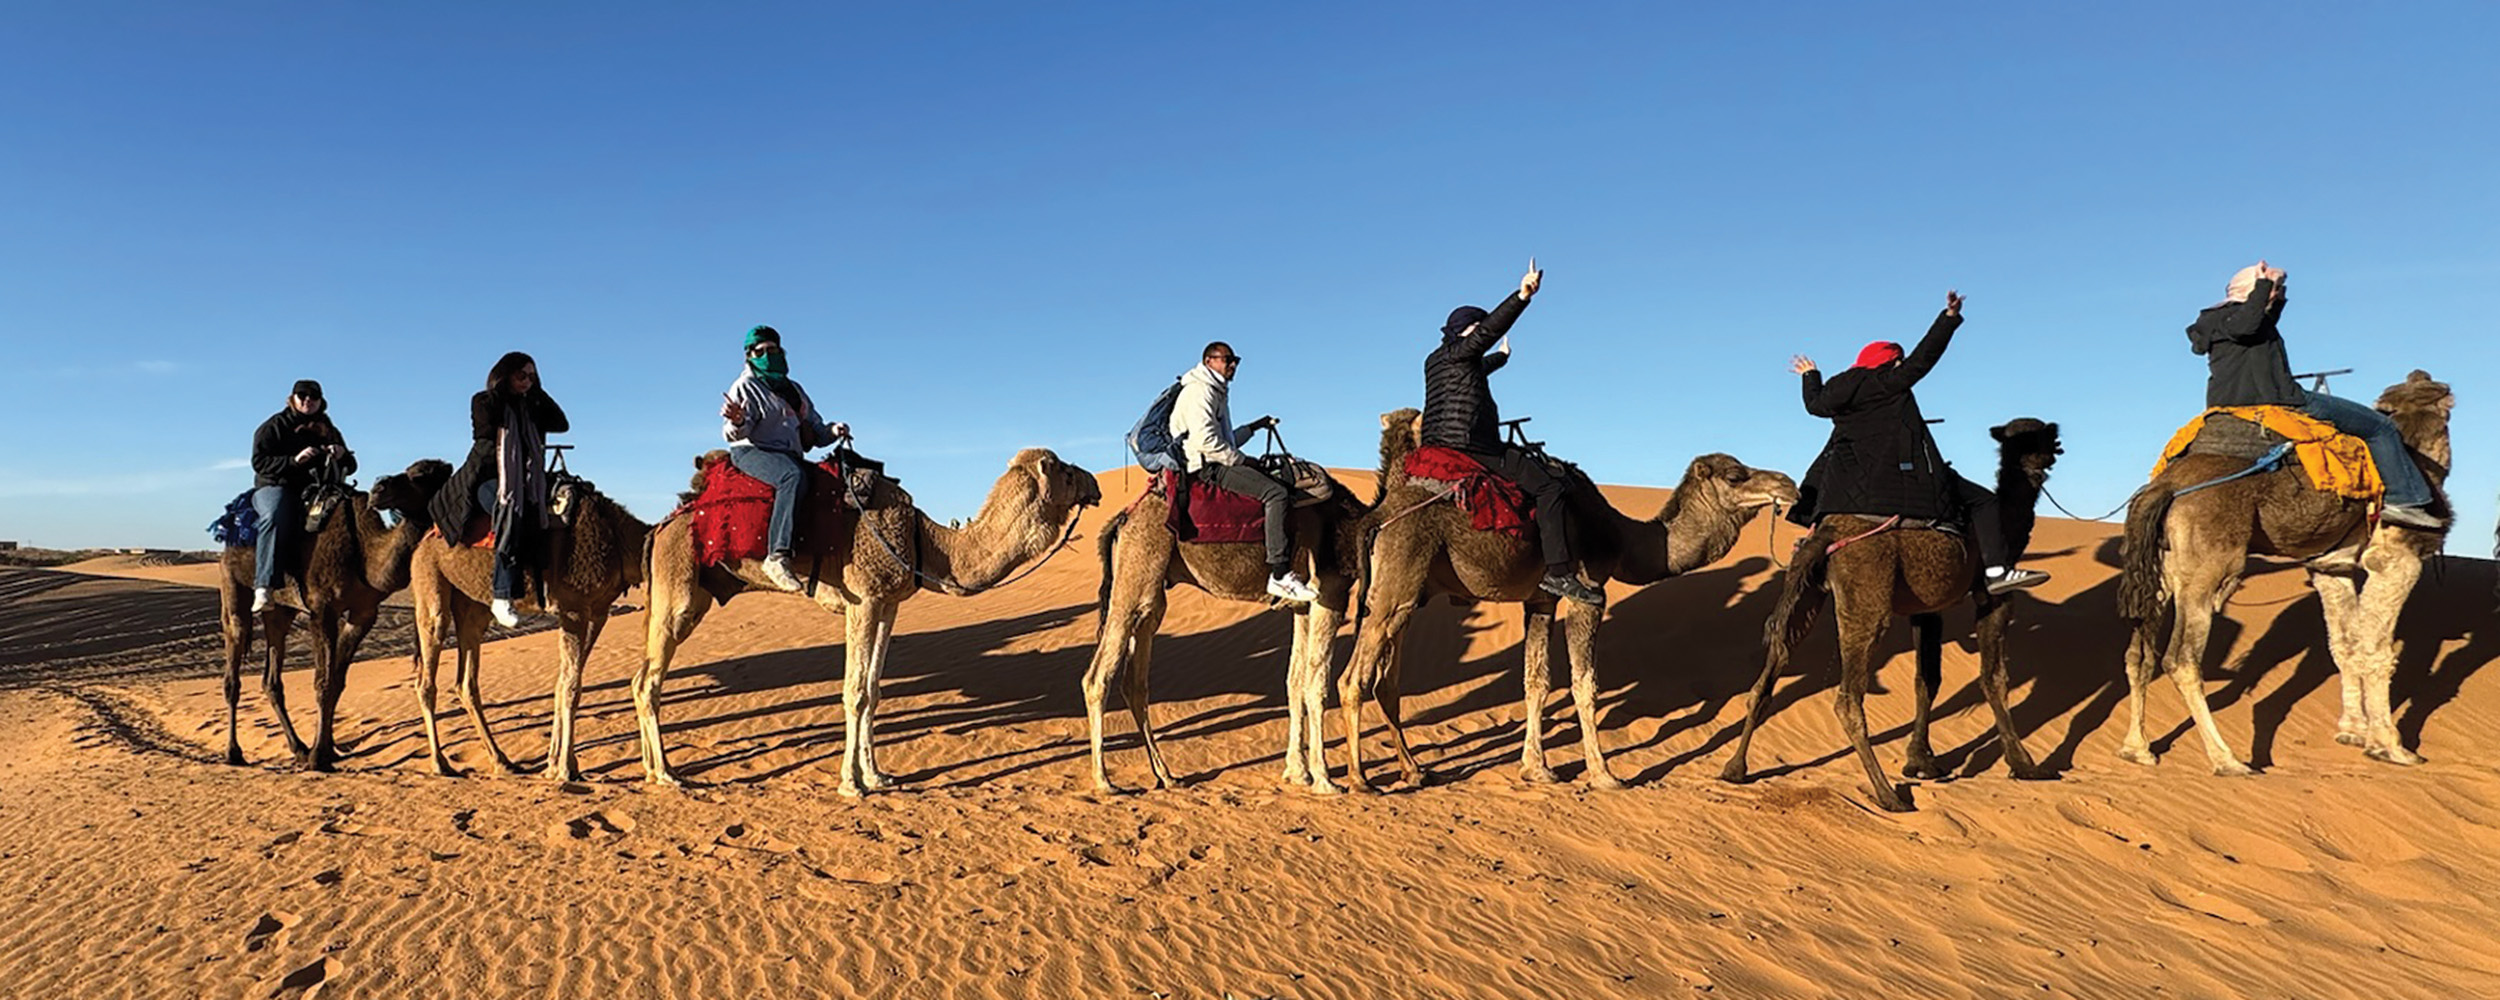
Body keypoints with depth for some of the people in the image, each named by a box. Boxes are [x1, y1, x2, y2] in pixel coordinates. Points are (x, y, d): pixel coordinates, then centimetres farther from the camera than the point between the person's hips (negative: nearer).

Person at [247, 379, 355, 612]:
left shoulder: (328, 431, 20)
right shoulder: (274, 426, 7)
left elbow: (350, 467, 18)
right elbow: (259, 461, -5)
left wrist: (341, 455, -6)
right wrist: (294, 460, -21)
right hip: (277, 487, -4)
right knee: (275, 517, -38)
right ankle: (262, 587, -45)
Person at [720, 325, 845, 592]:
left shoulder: (794, 389, 27)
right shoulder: (746, 386, 6)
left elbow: (816, 432, 26)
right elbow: (734, 433, -7)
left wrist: (832, 431, 3)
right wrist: (737, 422, -32)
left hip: (791, 456, 7)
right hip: (751, 451, -7)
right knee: (793, 476, -38)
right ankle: (778, 555, -46)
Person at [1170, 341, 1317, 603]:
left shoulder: (1217, 393, 25)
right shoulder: (1198, 391, -9)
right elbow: (1205, 440, -21)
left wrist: (1255, 427, 22)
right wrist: (1242, 460, -14)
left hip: (1218, 464, 11)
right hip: (1206, 467, -11)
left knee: (1282, 490, 10)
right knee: (1275, 493, -24)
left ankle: (1284, 571, 5)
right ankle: (1279, 575, -29)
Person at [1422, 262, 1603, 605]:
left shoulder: (1435, 361, 23)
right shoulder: (1456, 353, -5)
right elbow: (1489, 330, -22)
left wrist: (1502, 356, 59)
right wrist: (1522, 296, -29)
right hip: (1471, 447, -11)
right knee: (1551, 488, -13)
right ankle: (1558, 572, -19)